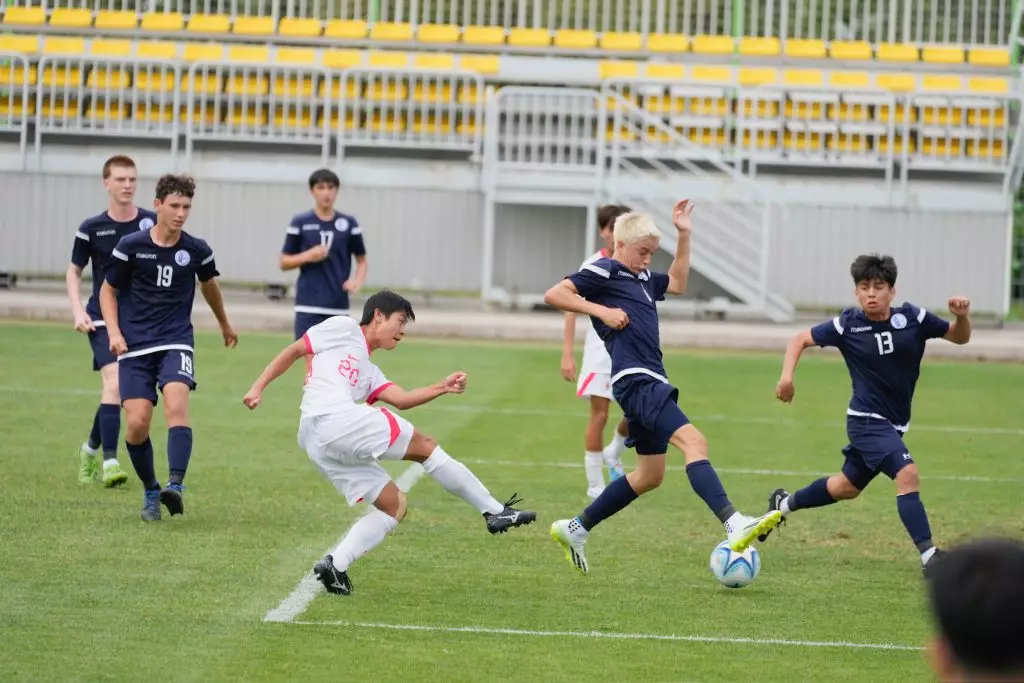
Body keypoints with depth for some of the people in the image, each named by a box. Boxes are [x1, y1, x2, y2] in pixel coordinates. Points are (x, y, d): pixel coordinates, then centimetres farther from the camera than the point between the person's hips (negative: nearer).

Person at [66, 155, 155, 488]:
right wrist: (78, 311, -4)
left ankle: (91, 449, 33)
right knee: (114, 383, -20)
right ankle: (110, 462, -20)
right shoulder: (92, 228, -2)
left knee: (115, 393, 10)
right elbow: (74, 272, 9)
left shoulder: (152, 223, 0)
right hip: (103, 319, -2)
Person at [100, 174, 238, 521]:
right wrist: (114, 332, -6)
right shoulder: (131, 246, -3)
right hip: (135, 347, 0)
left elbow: (209, 284, 23)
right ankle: (151, 493, 13)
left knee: (176, 405, -26)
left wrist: (225, 325, 38)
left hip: (176, 342, 0)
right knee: (137, 423, -9)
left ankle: (176, 487, -33)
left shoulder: (197, 250, 1)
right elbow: (108, 290, 9)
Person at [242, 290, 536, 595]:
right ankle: (495, 512, -1)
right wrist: (258, 387, 0)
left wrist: (442, 387, 3)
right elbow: (293, 351, 8)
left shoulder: (369, 372, 31)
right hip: (335, 419, -10)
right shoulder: (343, 328, 11)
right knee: (425, 446, -3)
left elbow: (402, 399, 15)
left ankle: (335, 565, -4)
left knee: (395, 504, 8)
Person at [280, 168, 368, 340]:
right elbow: (284, 262, 6)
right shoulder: (300, 223, 1)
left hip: (338, 306, 2)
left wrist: (357, 281, -8)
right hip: (309, 306, -2)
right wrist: (308, 256, -12)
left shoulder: (349, 224, 5)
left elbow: (361, 260, 12)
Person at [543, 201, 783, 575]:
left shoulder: (643, 278, 23)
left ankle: (574, 530, 23)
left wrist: (684, 235, 30)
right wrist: (601, 311, -15)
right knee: (693, 441, -25)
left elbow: (677, 283, 38)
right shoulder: (604, 271, -3)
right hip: (635, 379, -11)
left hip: (650, 383, 11)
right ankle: (735, 526, -41)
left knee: (650, 475, 15)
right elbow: (554, 294, -10)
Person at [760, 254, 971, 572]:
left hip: (894, 424, 5)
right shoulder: (847, 325, -12)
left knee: (847, 487, 23)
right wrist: (787, 376, -14)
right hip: (867, 421, -5)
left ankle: (783, 504, 47)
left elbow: (959, 337, 1)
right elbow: (800, 340, 0)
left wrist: (962, 316, -20)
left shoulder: (911, 318, -8)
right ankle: (930, 557, -26)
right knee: (908, 474, -26)